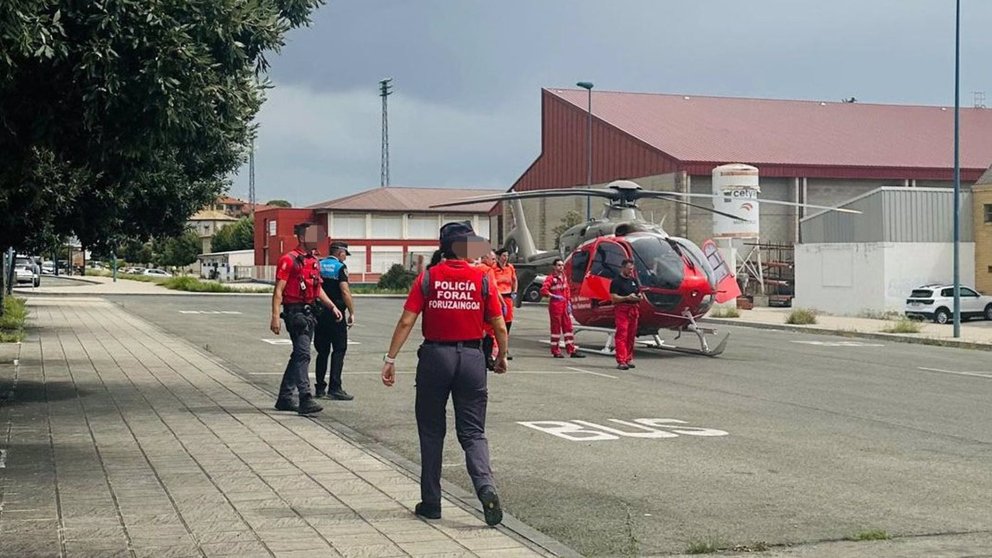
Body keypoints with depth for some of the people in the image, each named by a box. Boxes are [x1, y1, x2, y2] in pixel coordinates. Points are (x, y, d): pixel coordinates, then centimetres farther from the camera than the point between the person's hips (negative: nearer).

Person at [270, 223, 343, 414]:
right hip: (295, 311, -9)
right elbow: (278, 291, -12)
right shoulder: (289, 260, -9)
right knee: (303, 354, -15)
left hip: (309, 312, 9)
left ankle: (284, 398, 21)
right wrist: (275, 317, -18)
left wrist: (332, 307, 16)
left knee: (298, 355, 13)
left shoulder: (314, 261, 16)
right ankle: (305, 399, -18)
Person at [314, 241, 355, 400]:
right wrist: (352, 313, -11)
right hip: (335, 314, -6)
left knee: (322, 351, 13)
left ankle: (320, 388, 15)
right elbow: (345, 292, -16)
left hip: (319, 313, 6)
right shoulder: (340, 267, -8)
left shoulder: (318, 265, 9)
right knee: (339, 350, -1)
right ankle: (334, 388, -7)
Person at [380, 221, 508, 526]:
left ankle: (431, 502, 15)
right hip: (471, 358, 0)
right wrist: (502, 357, 16)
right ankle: (485, 488, -17)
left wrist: (390, 358, -2)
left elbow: (406, 322, -7)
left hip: (435, 356, 0)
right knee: (473, 432, 7)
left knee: (431, 432, 12)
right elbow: (500, 327, 0)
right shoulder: (482, 280, -2)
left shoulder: (428, 278, -2)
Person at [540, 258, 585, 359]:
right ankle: (556, 352, 5)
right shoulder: (551, 278, -8)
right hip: (555, 305, -7)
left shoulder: (564, 277, 14)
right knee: (556, 327, -2)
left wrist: (569, 303, 12)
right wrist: (554, 296, -29)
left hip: (564, 305, 7)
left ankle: (571, 351, 9)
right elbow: (543, 290, -18)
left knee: (568, 327, 6)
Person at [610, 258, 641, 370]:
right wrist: (627, 298, -19)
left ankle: (629, 359, 18)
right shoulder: (616, 281, -4)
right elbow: (613, 297, -11)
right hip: (622, 309, -7)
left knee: (631, 335, 9)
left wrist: (639, 296, 1)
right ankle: (621, 361, -15)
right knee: (621, 335, -12)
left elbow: (639, 292, 25)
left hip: (633, 310, 7)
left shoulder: (634, 280, 18)